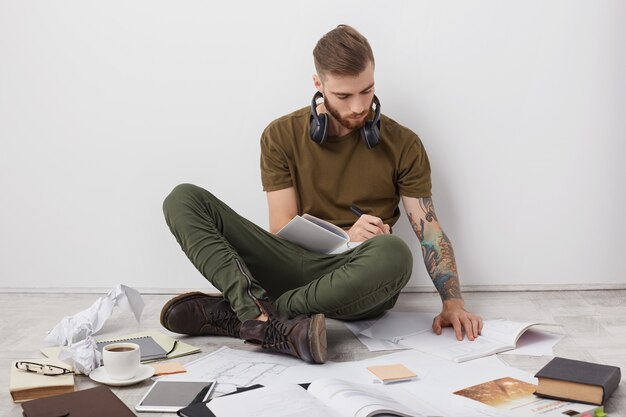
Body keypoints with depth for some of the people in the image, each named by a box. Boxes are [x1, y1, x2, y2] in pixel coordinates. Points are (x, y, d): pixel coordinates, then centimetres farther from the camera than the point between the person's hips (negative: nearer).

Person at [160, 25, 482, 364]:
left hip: (357, 284, -1)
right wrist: (345, 236, -17)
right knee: (184, 199, -14)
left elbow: (429, 231, 1)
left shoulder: (402, 145, 3)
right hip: (295, 266, 1)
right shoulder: (282, 136, 4)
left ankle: (239, 314, -27)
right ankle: (264, 320, -37)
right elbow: (282, 228, 0)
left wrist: (452, 301, -13)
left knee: (393, 253, -39)